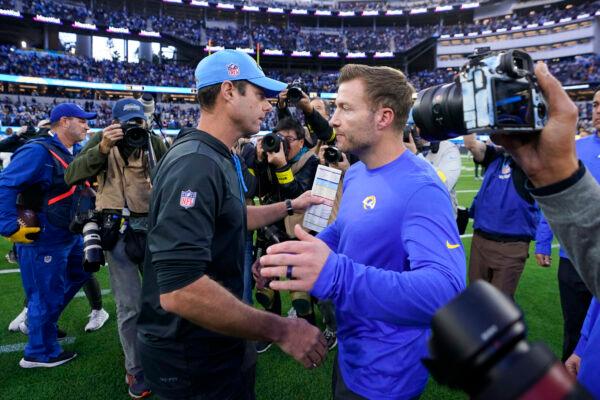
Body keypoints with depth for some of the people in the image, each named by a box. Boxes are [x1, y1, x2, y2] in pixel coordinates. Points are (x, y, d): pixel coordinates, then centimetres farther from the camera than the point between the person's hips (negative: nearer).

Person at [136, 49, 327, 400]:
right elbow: (179, 290, -36)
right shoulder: (196, 163, -27)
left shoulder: (217, 158, 6)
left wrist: (290, 206, 23)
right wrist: (280, 330, -30)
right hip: (194, 358, -9)